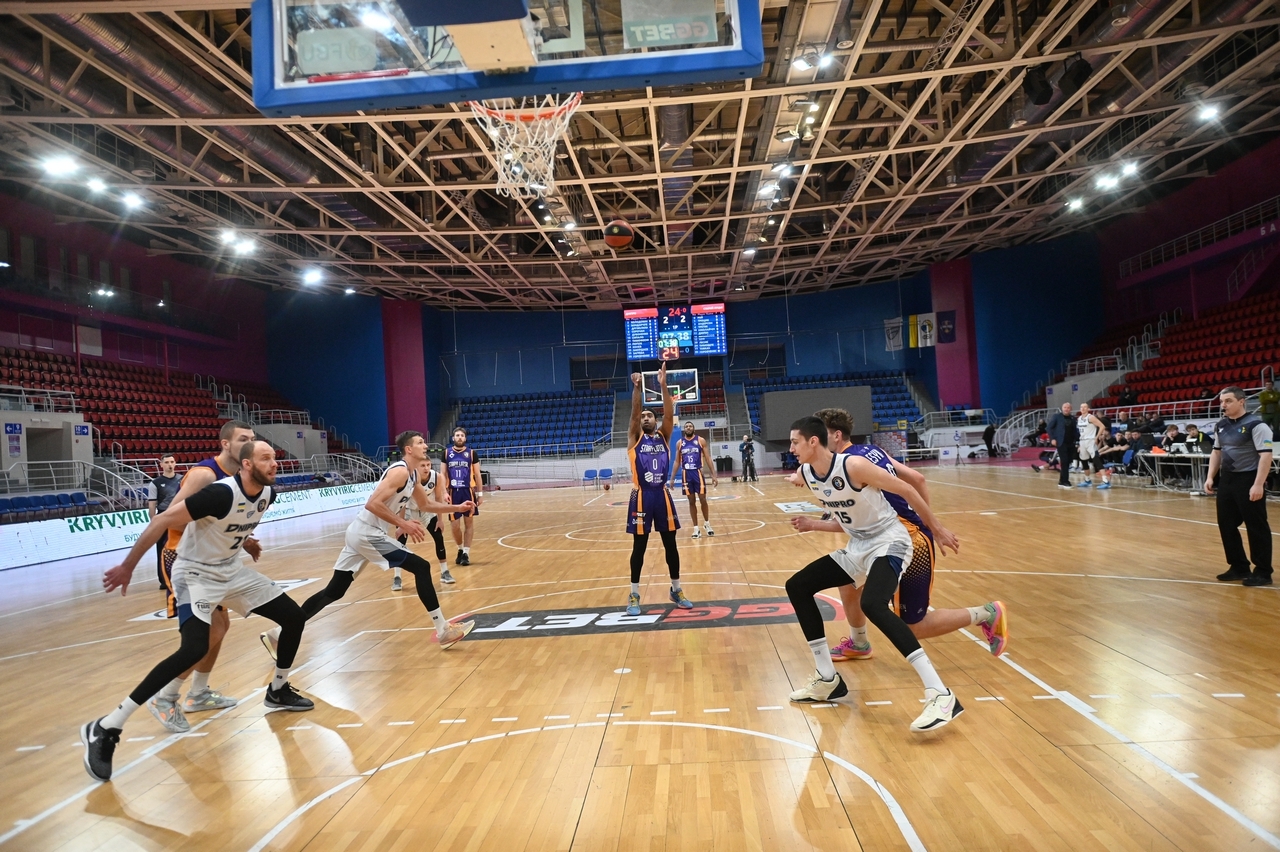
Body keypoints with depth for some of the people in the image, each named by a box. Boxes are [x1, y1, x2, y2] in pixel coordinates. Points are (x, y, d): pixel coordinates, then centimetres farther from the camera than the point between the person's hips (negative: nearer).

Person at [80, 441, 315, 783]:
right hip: (196, 573, -8)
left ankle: (278, 691, 26)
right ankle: (104, 729, -16)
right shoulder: (221, 493, -28)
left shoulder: (268, 493, -5)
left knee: (293, 617, 5)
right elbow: (163, 520, -24)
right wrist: (128, 566, -20)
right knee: (194, 649, -26)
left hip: (232, 570, 8)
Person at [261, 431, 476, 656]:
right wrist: (403, 524, -25)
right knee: (421, 567, -8)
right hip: (368, 534, -10)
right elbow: (373, 504, -25)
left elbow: (425, 505, 26)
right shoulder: (400, 471, -16)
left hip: (361, 532, 10)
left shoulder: (412, 474, 14)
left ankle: (280, 634, 17)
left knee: (334, 591, 12)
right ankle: (444, 631, -3)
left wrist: (457, 508, 18)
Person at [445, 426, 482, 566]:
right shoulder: (446, 453, 5)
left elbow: (477, 475, 3)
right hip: (453, 492, 1)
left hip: (468, 492, -1)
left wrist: (480, 494, -1)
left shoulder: (472, 453, 1)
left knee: (469, 523, 3)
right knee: (455, 526, 2)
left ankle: (466, 553, 11)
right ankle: (460, 550, 26)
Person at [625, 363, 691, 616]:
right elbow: (634, 412, -11)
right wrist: (637, 387, -23)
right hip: (641, 496, -2)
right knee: (639, 545, 4)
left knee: (670, 544, 9)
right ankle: (634, 595, 14)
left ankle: (676, 590, 22)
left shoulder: (663, 436, 10)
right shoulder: (635, 438, 4)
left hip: (662, 495, 2)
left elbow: (669, 414, -5)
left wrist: (663, 385, -16)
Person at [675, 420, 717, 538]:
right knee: (691, 501, 6)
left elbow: (707, 458, 0)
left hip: (698, 472, -2)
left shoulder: (701, 440, 0)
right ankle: (696, 528, 12)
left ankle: (707, 523, 22)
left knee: (703, 499, 0)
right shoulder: (679, 443, 5)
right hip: (686, 474, 2)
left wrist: (713, 475, -5)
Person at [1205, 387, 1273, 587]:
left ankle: (1263, 572, 12)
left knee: (1256, 527, 1)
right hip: (1226, 480, 7)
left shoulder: (1255, 424, -12)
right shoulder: (1221, 426, 10)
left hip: (1248, 480, -7)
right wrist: (1211, 477, 12)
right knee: (1226, 525, 10)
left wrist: (1258, 484, -22)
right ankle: (1239, 567, 24)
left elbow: (1265, 455, -17)